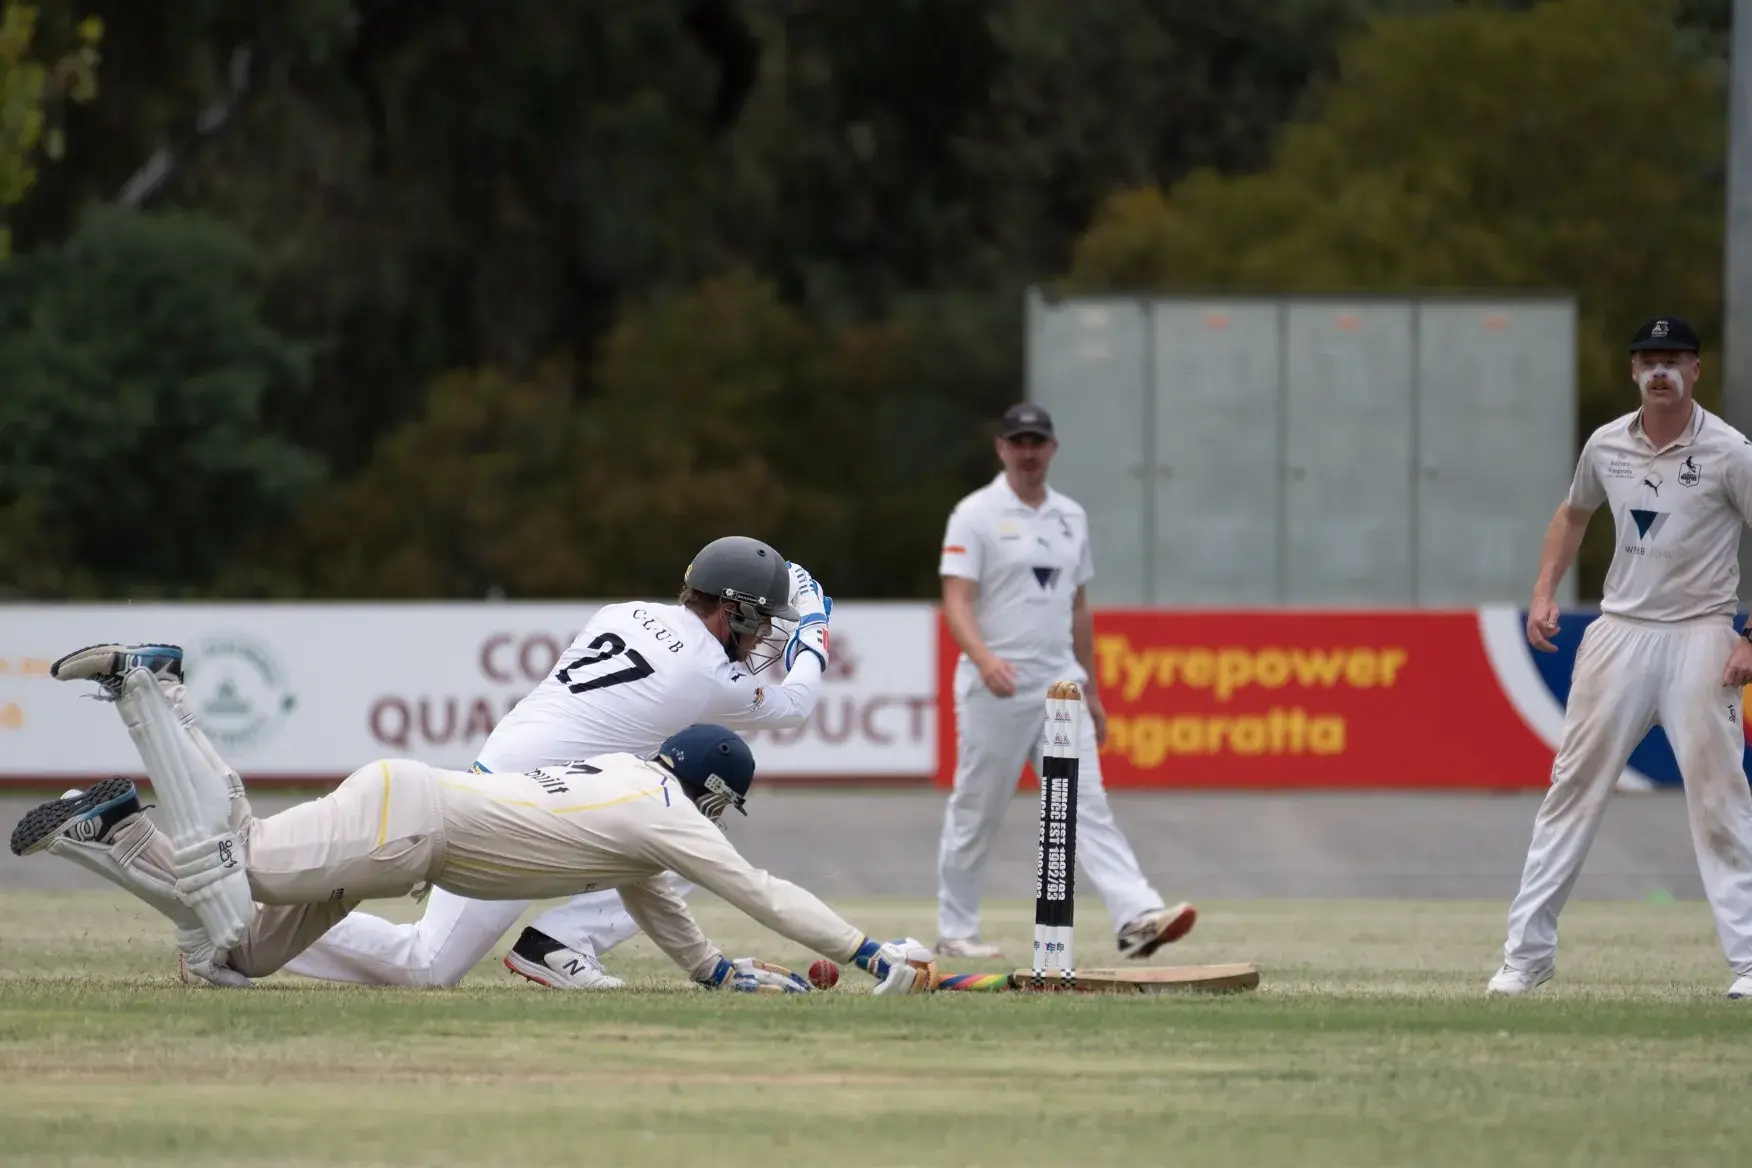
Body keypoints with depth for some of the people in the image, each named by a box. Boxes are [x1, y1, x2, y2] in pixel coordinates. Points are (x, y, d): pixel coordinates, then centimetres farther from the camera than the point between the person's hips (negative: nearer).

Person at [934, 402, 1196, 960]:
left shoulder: (1070, 517, 14)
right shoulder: (976, 515, -4)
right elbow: (957, 601, -14)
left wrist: (1091, 690, 19)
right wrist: (983, 658, -32)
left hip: (1059, 686, 5)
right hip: (995, 689, -5)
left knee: (1087, 804, -7)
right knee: (976, 812, 3)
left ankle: (1137, 916, -20)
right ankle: (955, 930, 16)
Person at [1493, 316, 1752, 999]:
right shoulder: (1606, 446, 5)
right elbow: (1573, 514, 24)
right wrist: (1544, 593, 11)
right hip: (1620, 630, 4)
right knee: (1573, 785, 2)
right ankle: (1527, 954, 6)